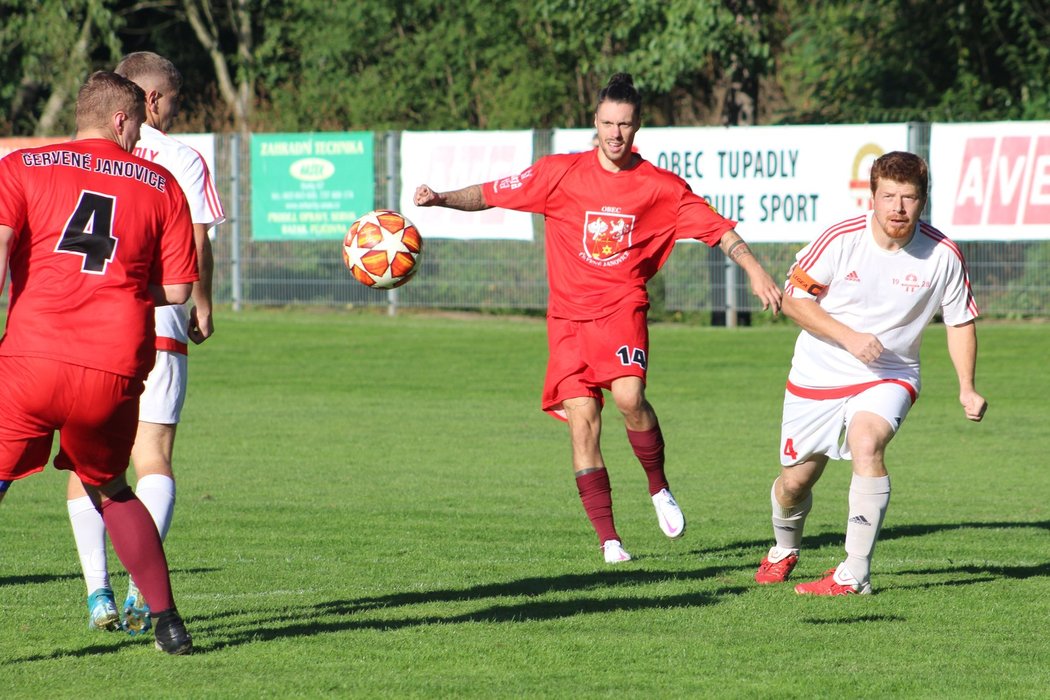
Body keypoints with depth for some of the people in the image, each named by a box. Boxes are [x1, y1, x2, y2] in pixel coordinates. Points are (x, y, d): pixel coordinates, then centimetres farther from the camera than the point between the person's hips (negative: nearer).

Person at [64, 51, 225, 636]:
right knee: (154, 457, -1)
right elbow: (197, 243, -3)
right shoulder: (182, 159, 0)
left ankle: (98, 591, 0)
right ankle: (144, 580, -19)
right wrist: (202, 307, 11)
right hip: (157, 325, -2)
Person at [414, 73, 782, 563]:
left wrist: (755, 272, -8)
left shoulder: (661, 187, 1)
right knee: (582, 422, -7)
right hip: (569, 316, 2)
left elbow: (719, 230, 4)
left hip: (622, 307, -2)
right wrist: (439, 199, -8)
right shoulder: (561, 173, 2)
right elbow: (491, 195, 6)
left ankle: (659, 487, -1)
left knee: (629, 395, -27)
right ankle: (608, 538, -2)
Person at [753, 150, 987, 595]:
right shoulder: (841, 240, -16)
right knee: (795, 481, 9)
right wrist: (849, 337, -21)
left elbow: (960, 323, 3)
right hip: (819, 374, 1)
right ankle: (784, 551, 46)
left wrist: (967, 388, -8)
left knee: (867, 443, -32)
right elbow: (794, 299, -8)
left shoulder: (943, 255, -11)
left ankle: (855, 574, -27)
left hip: (889, 376, -1)